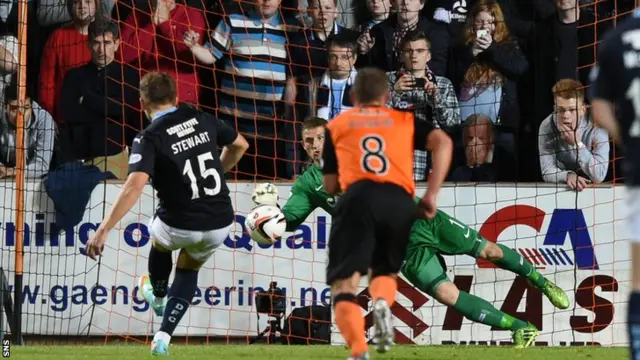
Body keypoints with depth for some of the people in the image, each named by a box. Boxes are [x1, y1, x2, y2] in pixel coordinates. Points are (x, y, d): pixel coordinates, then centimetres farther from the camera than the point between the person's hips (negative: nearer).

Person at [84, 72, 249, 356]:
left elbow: (135, 185, -28)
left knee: (159, 239, 34)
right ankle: (162, 340, 16)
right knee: (189, 269, 30)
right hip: (220, 223, 4)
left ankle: (158, 298, 60)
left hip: (181, 225, -3)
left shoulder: (149, 138, -13)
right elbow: (240, 145, 19)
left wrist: (104, 229, -30)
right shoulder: (201, 119, 2)